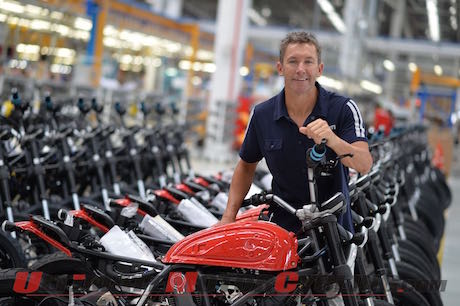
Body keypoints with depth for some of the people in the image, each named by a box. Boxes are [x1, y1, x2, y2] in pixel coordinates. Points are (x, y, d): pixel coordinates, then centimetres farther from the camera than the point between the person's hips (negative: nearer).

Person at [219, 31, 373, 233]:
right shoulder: (262, 114, 1)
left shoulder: (343, 108, -7)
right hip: (282, 229, 1)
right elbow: (246, 166, 15)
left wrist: (332, 140, -38)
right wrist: (228, 216, 5)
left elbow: (364, 165, -18)